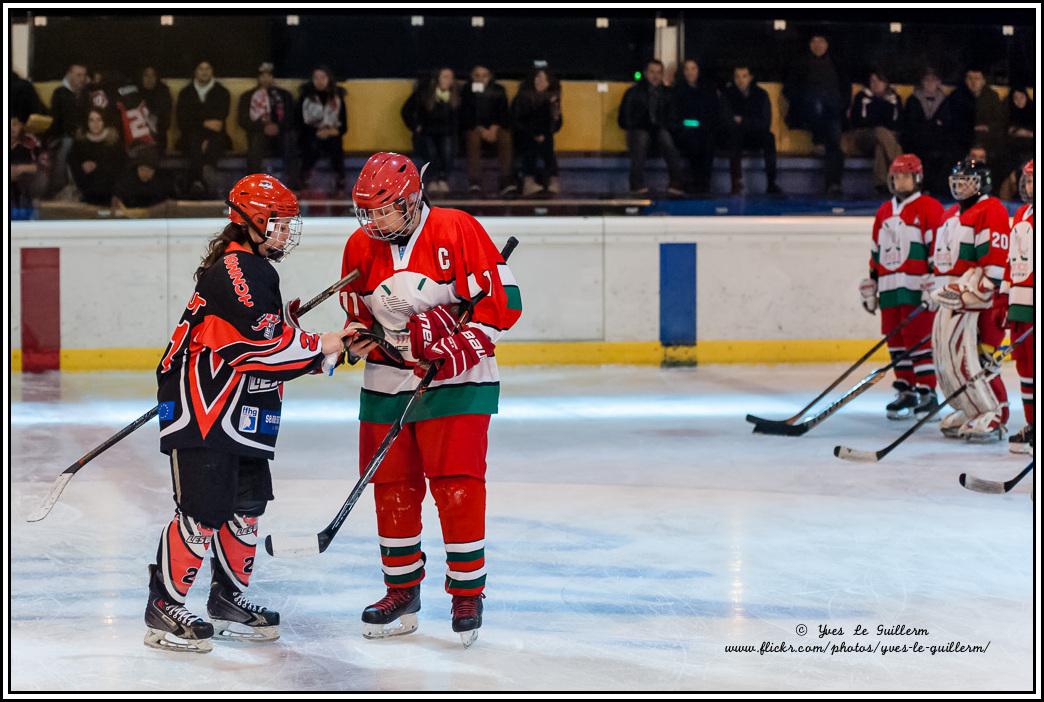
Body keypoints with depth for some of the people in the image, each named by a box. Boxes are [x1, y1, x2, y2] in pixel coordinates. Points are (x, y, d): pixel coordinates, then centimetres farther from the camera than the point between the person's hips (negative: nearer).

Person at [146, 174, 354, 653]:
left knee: (246, 506, 13)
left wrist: (326, 346, 8)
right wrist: (318, 348, -9)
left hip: (240, 415, 11)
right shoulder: (234, 269, -16)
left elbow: (268, 341, 20)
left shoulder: (257, 268, 18)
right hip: (200, 413, -11)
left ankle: (228, 600, 25)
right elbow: (262, 345, -21)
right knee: (203, 510, -10)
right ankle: (163, 609, -2)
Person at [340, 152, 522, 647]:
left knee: (456, 485, -10)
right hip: (388, 380, 5)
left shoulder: (458, 232, -14)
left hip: (457, 379, -5)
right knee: (393, 486, 6)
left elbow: (501, 301, -14)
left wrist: (454, 353, -20)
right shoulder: (360, 247, 3)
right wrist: (364, 338, -7)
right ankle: (402, 592, 20)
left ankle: (468, 593, 2)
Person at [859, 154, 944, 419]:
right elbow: (876, 253, 22)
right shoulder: (883, 212, 18)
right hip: (890, 290, 7)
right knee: (896, 341, 8)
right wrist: (870, 288, 21)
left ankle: (927, 394, -5)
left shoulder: (929, 208, -4)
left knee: (918, 340, -9)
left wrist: (934, 285, -16)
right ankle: (906, 392, 16)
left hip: (917, 289, -7)